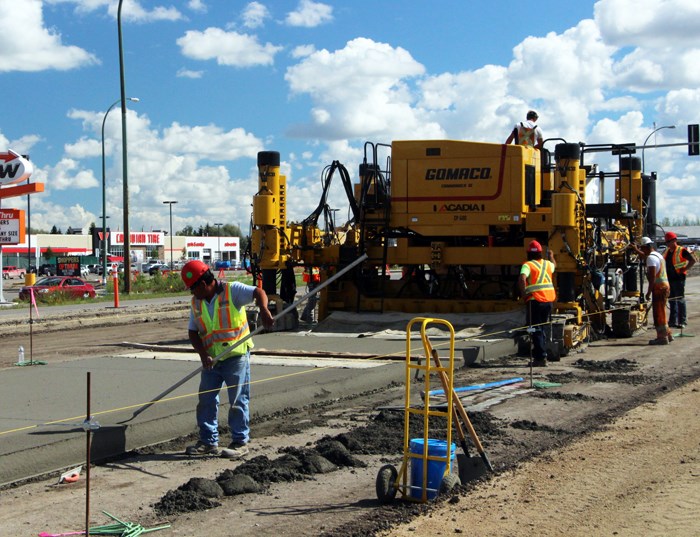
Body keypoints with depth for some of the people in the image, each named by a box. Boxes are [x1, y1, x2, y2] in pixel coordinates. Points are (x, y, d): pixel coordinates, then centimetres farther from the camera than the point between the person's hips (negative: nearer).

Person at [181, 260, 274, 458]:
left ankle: (240, 442, 9)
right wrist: (203, 355, -11)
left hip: (236, 355, -6)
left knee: (238, 400, 0)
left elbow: (258, 293, -20)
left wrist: (263, 310, -42)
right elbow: (193, 333, 5)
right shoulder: (196, 303, 8)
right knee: (206, 399, 7)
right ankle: (209, 441, 18)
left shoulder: (232, 290, -8)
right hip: (212, 360, 6)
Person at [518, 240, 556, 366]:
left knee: (536, 329, -2)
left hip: (535, 300, -6)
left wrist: (523, 293, -10)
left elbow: (522, 278, -24)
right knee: (541, 328, 18)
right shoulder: (547, 264, 14)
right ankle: (542, 355, 21)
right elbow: (554, 265, 40)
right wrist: (551, 256, 60)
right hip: (549, 300, 6)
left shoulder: (527, 265, -5)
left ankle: (540, 358, -6)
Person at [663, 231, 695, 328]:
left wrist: (684, 269, -11)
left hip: (678, 278, -8)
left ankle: (683, 321, -1)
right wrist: (665, 272, 14)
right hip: (669, 278, 8)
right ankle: (673, 321, 18)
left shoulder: (681, 251, -9)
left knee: (680, 300, -5)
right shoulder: (667, 251, 14)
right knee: (671, 300, 11)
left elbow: (692, 260, -12)